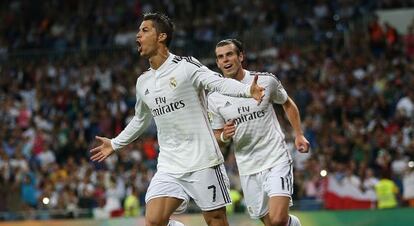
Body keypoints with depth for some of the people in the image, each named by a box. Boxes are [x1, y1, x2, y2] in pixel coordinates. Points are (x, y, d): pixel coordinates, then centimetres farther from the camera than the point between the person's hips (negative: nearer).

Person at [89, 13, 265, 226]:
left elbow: (219, 83, -22)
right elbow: (140, 120, 29)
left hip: (202, 161, -5)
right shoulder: (143, 82, 12)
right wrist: (115, 144, 38)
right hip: (169, 166, 5)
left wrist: (248, 90, -40)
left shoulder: (186, 66, -7)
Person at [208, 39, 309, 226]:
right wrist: (224, 136, -13)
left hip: (276, 160, -3)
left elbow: (287, 104, 15)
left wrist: (299, 135, 6)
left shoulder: (266, 81, -4)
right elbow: (217, 137, 10)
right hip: (247, 168, 3)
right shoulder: (214, 98, 0)